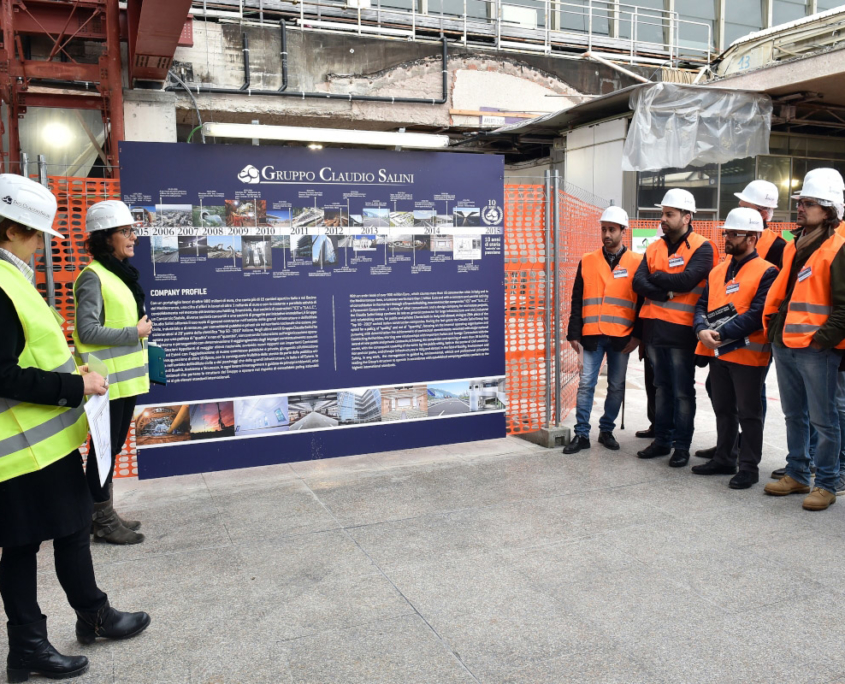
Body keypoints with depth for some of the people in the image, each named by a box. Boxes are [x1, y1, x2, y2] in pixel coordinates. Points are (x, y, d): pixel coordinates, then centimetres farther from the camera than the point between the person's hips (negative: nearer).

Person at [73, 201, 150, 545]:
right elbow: (87, 331, -19)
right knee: (104, 448, 1)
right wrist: (135, 333, -15)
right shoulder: (93, 277, -13)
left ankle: (105, 513, 28)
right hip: (107, 380, -9)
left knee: (113, 448, 16)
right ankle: (103, 521, 13)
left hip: (125, 377, 9)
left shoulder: (121, 274, 13)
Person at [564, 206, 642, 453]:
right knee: (586, 384, 0)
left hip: (622, 337, 0)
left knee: (616, 386, 8)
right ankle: (582, 435, 8)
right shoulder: (587, 261, 5)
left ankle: (606, 431, 23)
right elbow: (577, 301, 5)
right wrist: (574, 334, -1)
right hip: (592, 335, 1)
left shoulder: (637, 263, 2)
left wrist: (637, 335, -4)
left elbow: (642, 301, 3)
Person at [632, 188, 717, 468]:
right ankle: (662, 440, 25)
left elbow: (686, 280, -21)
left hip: (681, 330, -6)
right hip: (654, 328, 6)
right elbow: (638, 282, 0)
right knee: (662, 387, 15)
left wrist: (656, 276, -6)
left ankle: (682, 446, 13)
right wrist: (666, 293, -16)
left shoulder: (702, 247, -6)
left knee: (683, 391, 3)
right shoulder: (654, 248, 12)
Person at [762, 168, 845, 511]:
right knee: (794, 415, 16)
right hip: (784, 346, 8)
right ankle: (797, 475, 28)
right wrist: (772, 326, 12)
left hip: (817, 350, -8)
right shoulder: (793, 247, 15)